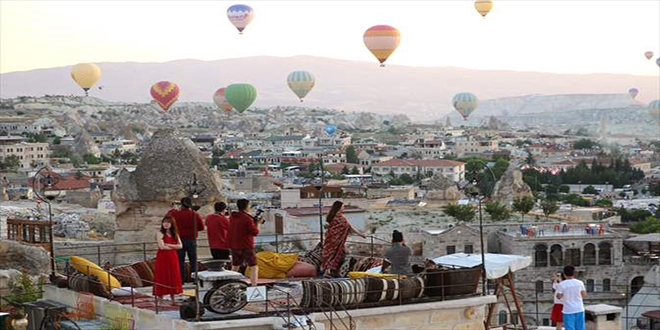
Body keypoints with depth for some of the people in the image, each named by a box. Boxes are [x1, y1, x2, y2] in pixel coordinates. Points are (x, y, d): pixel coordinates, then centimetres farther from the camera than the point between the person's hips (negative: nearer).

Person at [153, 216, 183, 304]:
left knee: (173, 277, 6)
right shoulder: (160, 233, -4)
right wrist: (174, 247, -6)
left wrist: (169, 245, -12)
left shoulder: (175, 234, 11)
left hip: (173, 258, 5)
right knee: (162, 278, -3)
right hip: (162, 258, -5)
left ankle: (173, 299, 12)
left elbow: (180, 246, 0)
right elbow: (162, 246, -15)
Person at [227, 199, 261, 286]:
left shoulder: (232, 217, 6)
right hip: (246, 247, -7)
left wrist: (254, 222, 15)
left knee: (235, 267, 19)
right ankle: (254, 287, -11)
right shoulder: (247, 219, -17)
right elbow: (255, 232, -13)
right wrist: (258, 223, 4)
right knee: (254, 267, -2)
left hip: (234, 246, 7)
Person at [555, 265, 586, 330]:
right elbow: (584, 295, 7)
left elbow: (559, 297, -10)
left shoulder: (561, 284, -10)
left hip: (568, 310, -3)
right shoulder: (580, 283, 0)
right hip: (579, 309, 3)